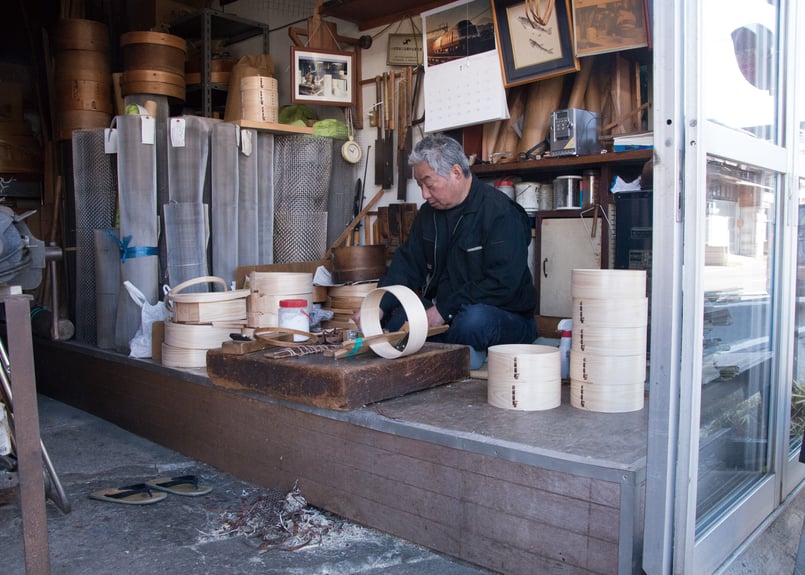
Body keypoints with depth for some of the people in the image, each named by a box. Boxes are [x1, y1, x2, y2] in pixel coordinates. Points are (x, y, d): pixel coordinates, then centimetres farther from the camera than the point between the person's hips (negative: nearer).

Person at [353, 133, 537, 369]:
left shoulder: (501, 212, -16)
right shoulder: (429, 213, 9)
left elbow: (502, 283, -23)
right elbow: (407, 264, 6)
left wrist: (444, 309, -23)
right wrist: (380, 305, -11)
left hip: (506, 316, -6)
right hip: (443, 315, 7)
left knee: (474, 319, -39)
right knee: (393, 321, -18)